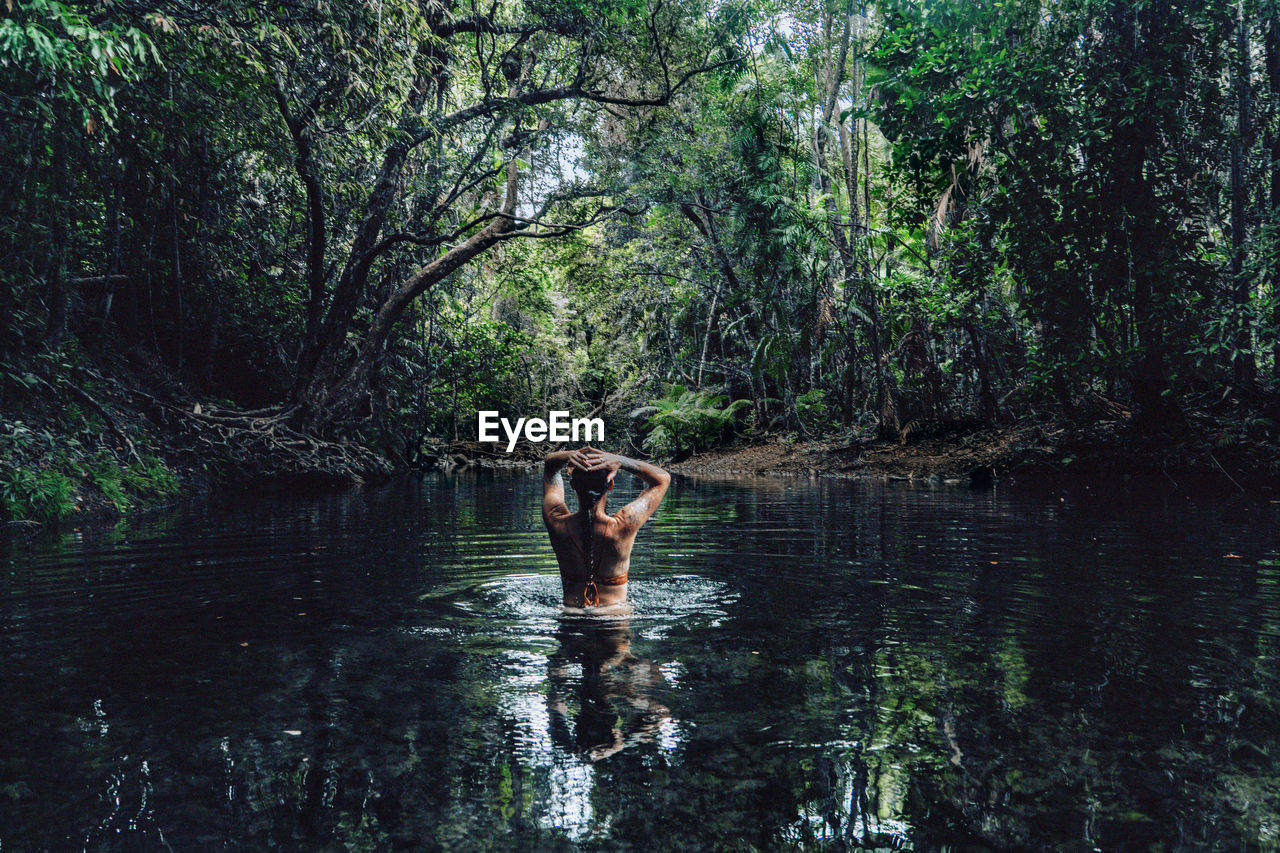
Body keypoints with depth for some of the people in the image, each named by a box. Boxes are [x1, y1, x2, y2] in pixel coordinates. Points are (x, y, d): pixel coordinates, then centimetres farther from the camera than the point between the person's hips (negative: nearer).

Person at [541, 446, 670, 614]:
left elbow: (549, 464, 3)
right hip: (614, 614, -2)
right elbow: (663, 478, -8)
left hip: (570, 617, 2)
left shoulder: (557, 522, -15)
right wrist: (621, 461, -22)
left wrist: (567, 457, -21)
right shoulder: (623, 526, -22)